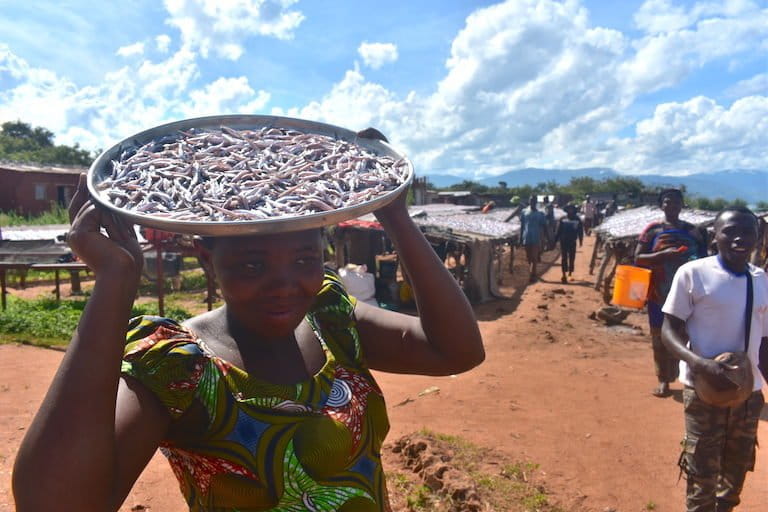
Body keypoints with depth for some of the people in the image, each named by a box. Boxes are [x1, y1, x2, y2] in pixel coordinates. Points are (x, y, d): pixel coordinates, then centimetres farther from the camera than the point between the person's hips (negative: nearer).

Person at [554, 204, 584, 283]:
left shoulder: (577, 220, 0)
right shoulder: (562, 220, -1)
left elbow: (580, 231, 4)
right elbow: (558, 231, 2)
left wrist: (580, 241, 0)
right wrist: (555, 240, 0)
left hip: (572, 242, 1)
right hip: (563, 241, -1)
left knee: (572, 257, 9)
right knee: (564, 258, -3)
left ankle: (570, 273, 25)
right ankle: (564, 274, -2)